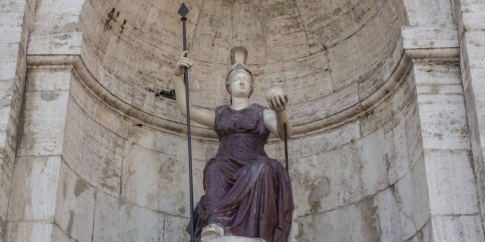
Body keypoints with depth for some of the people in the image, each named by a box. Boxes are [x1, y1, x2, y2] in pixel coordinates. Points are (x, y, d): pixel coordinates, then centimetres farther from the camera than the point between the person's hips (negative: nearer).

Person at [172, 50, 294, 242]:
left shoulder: (262, 113, 18)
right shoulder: (219, 114, 25)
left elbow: (284, 132, -3)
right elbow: (186, 108, 14)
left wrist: (280, 112, -28)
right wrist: (177, 75, 1)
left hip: (254, 168, -1)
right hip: (226, 169, 2)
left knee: (262, 168, -38)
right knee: (215, 169, -35)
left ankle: (215, 221, -51)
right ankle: (218, 223, -59)